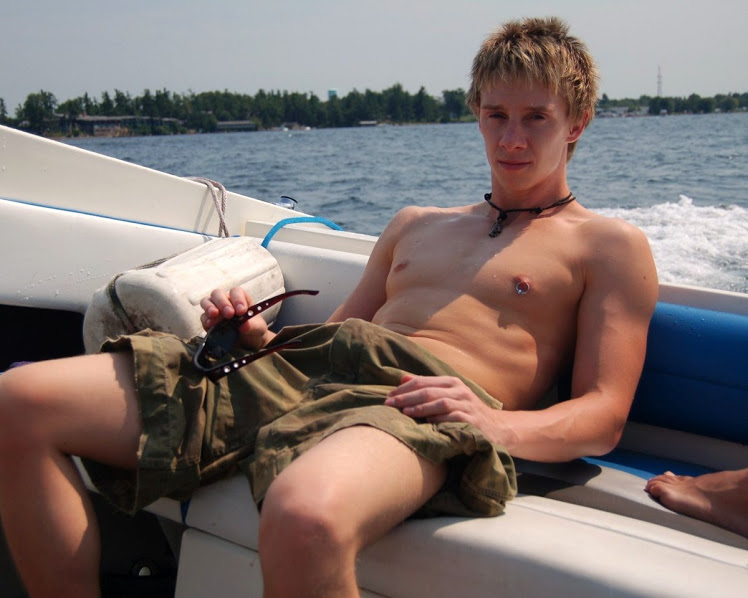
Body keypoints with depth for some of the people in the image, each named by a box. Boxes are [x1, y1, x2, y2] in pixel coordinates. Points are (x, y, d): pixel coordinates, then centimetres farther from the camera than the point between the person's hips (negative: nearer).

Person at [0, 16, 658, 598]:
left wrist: (496, 425, -16)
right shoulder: (416, 225, 31)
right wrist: (259, 337, 7)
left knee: (307, 519, -44)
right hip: (299, 371, 6)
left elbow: (603, 417, 5)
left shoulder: (611, 246, 14)